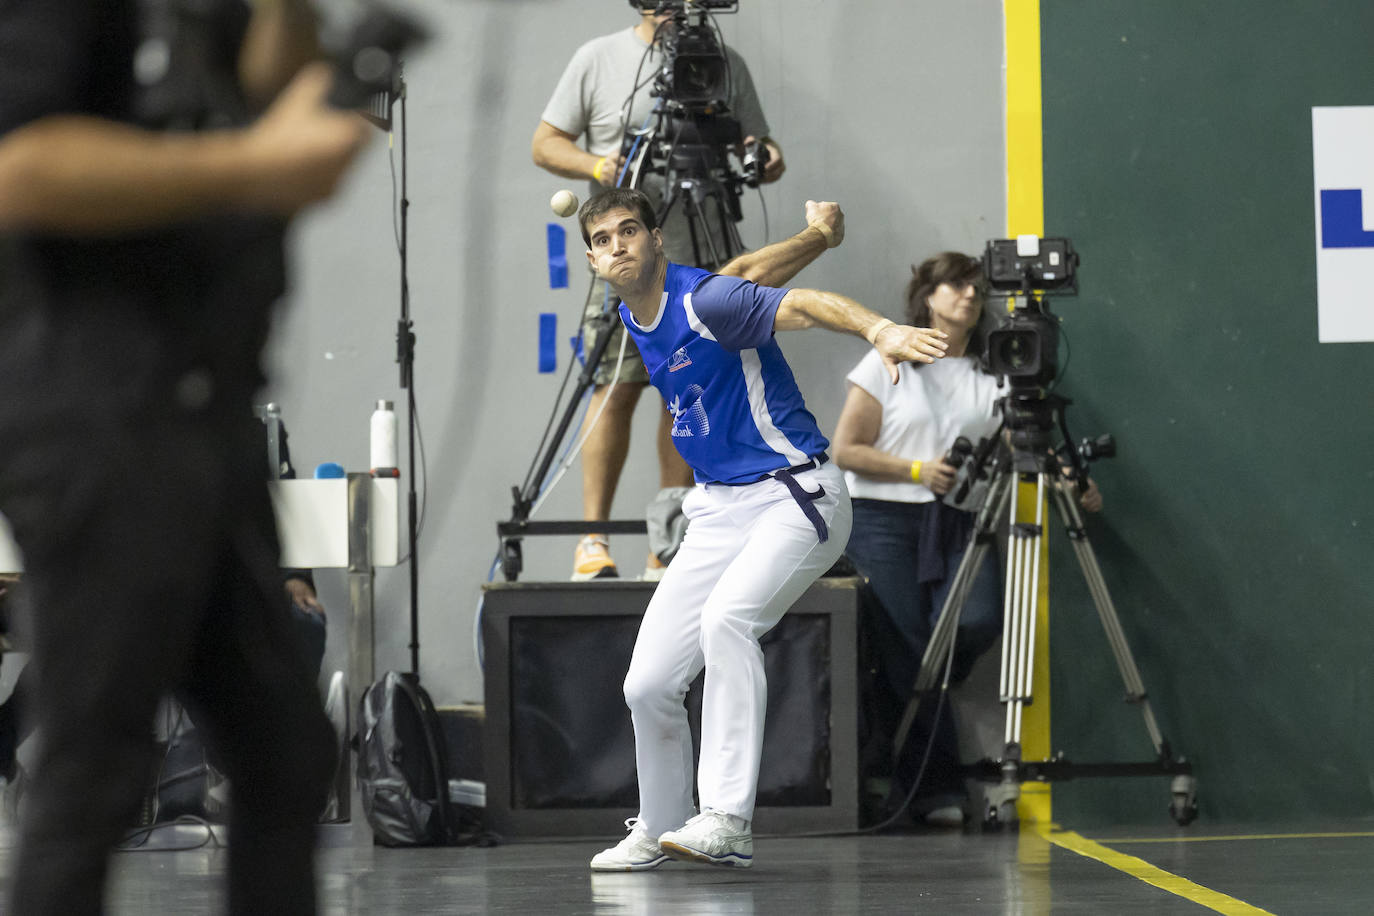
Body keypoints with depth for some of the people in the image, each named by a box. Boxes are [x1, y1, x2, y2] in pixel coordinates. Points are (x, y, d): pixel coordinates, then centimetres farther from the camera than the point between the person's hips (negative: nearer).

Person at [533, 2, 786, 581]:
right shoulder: (598, 60, 4)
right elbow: (545, 143, 6)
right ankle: (594, 540, -4)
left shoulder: (725, 65, 11)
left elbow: (759, 151, 16)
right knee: (615, 390, -9)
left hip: (703, 258, 3)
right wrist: (598, 166, -13)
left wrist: (767, 160, -8)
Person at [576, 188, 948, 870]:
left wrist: (880, 329, -50)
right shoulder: (635, 320, 9)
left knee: (727, 616, -34)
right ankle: (658, 830, 22)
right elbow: (745, 270, 20)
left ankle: (726, 819, -37)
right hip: (718, 510, 8)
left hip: (795, 497, -8)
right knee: (647, 685, 1)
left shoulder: (706, 302, -16)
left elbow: (801, 304, -32)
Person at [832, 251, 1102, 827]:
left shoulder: (990, 378, 13)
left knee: (976, 622, -21)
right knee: (905, 646, -12)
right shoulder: (888, 364, 4)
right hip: (883, 520, -3)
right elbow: (846, 451, 1)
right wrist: (919, 471, -10)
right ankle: (934, 789, -2)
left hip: (958, 525, 3)